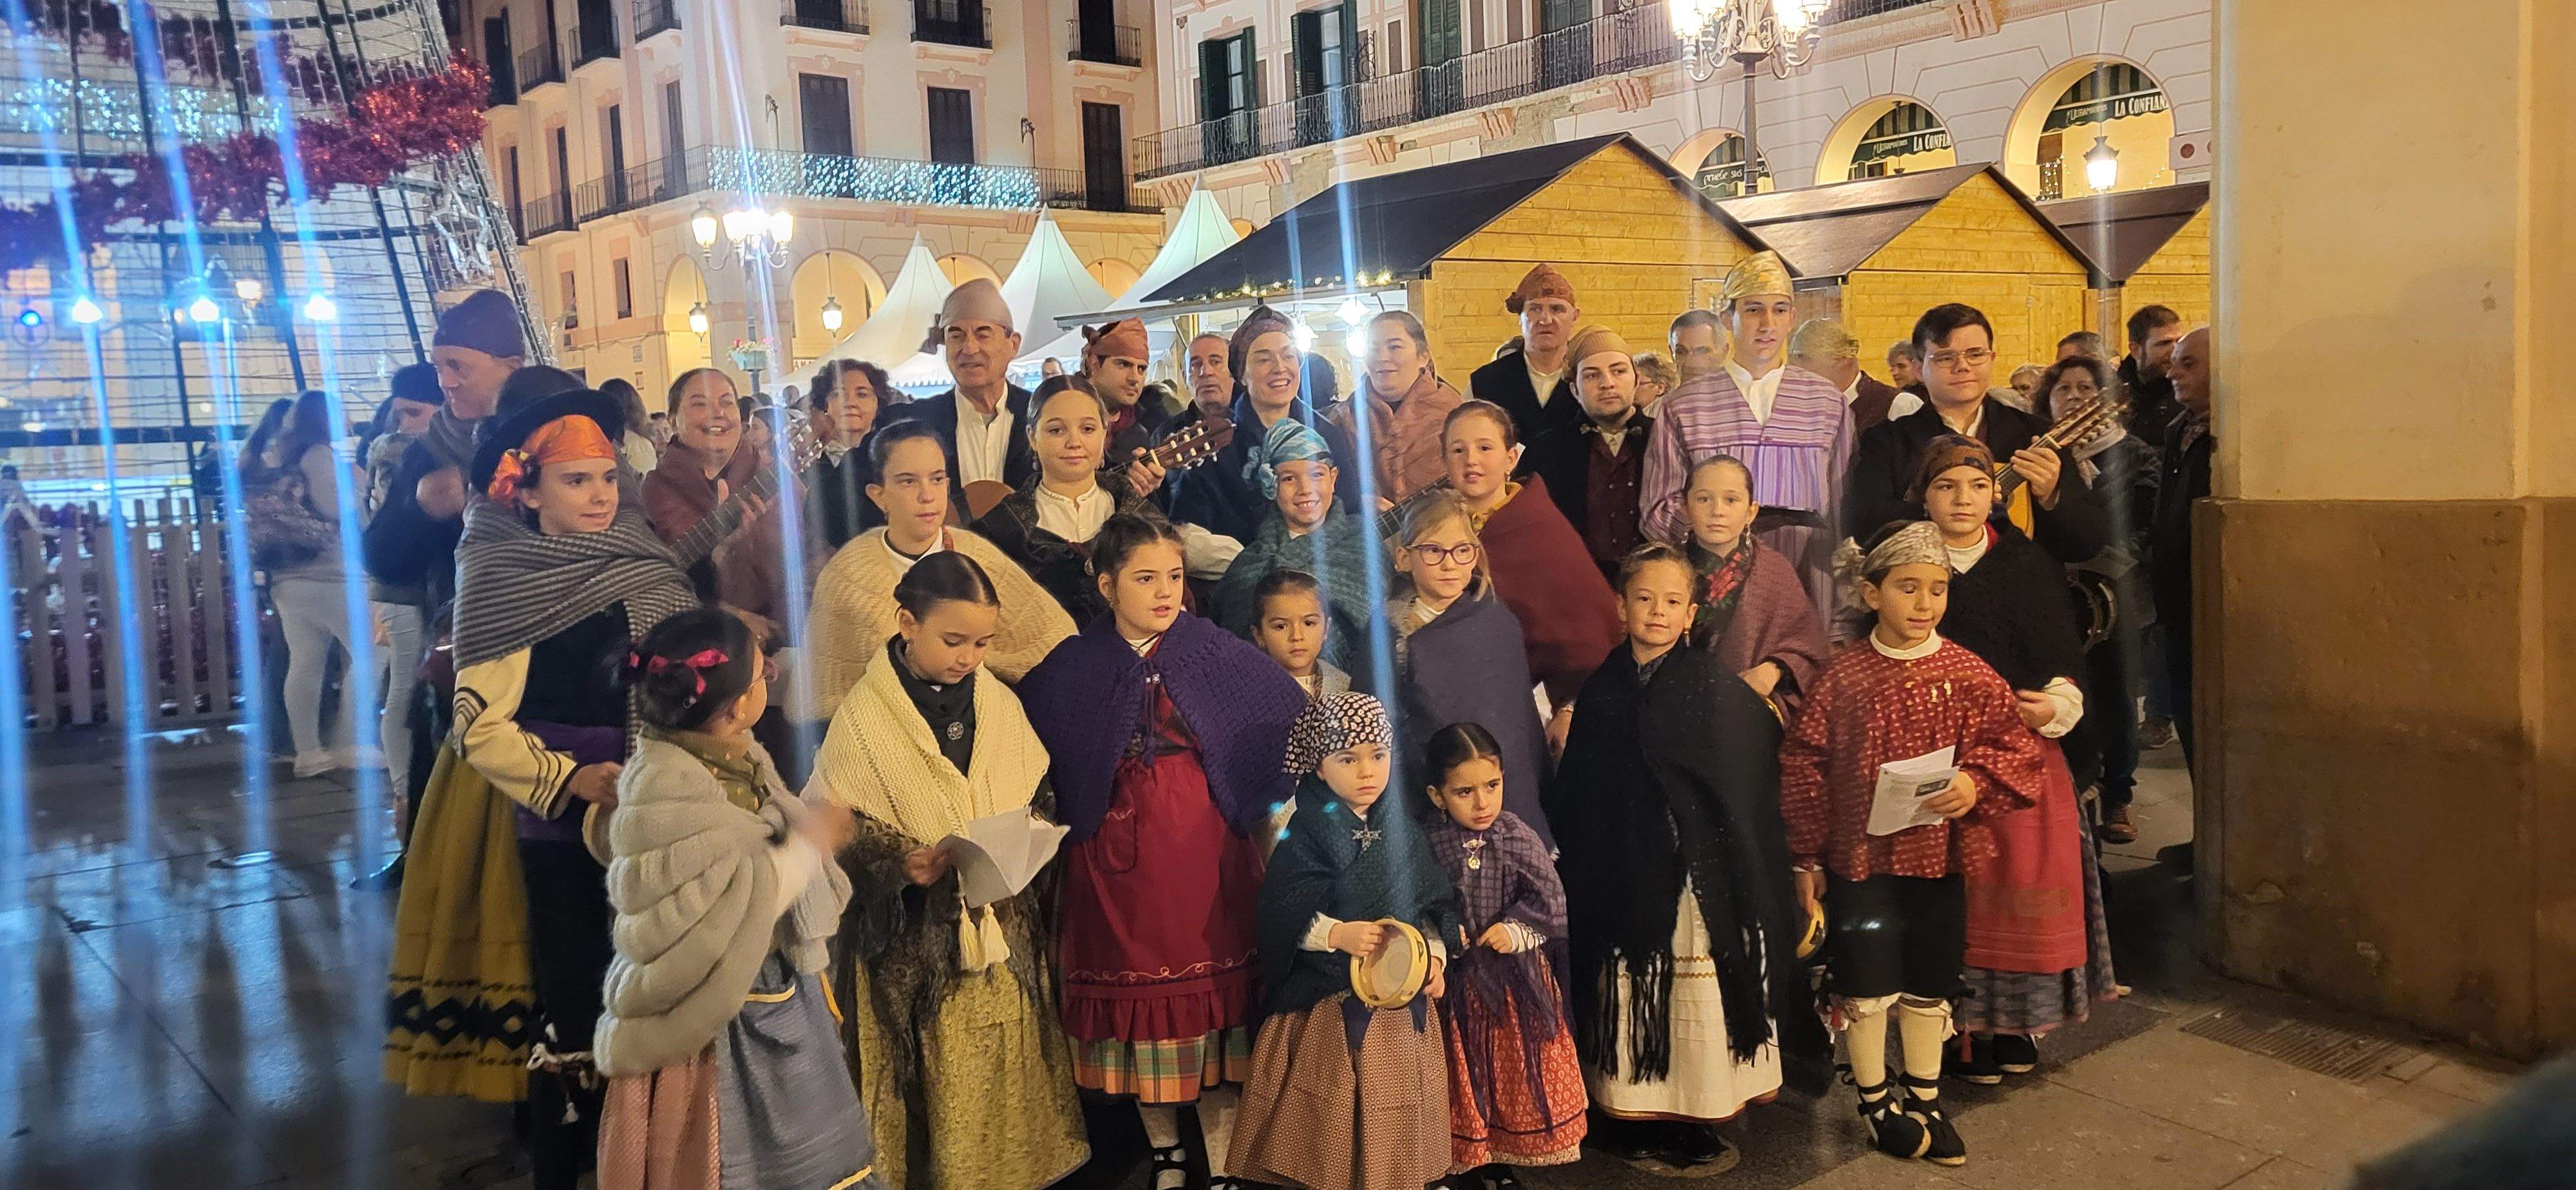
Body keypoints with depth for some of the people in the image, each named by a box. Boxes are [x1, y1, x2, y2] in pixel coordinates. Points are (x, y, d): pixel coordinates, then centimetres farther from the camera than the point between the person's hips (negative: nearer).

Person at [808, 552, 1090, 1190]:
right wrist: (899, 861, -23)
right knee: (933, 1096, 3)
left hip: (1005, 932, 4)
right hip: (914, 949, -4)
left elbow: (1037, 796, 13)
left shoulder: (1001, 704, 4)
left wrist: (1031, 832, -7)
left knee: (1007, 1082, 10)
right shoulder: (864, 718, -9)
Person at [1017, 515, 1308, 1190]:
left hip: (1204, 844, 0)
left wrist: (1267, 808, -1)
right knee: (1137, 996, 10)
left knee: (1214, 998, 2)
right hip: (1115, 851, 1)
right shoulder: (1070, 669, -2)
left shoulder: (1217, 653, -2)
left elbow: (1296, 725, 2)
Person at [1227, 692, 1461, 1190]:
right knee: (1330, 1124, 6)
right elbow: (1286, 919, -14)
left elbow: (1431, 905, 7)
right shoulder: (1306, 834, -9)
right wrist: (1338, 935, -29)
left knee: (1393, 1130, 13)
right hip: (1328, 1006, -4)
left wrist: (1434, 954, -9)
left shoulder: (1401, 827, 3)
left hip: (1400, 1005, 4)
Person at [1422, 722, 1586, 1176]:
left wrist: (1514, 930, -18)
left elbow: (1548, 897, -8)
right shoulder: (1430, 844, -11)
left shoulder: (1517, 837, -9)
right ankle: (1472, 1157, 29)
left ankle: (1502, 1157, 30)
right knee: (1467, 1070, 12)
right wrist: (1440, 934, -21)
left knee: (1518, 1066, 12)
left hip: (1518, 974, 1)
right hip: (1460, 978, -1)